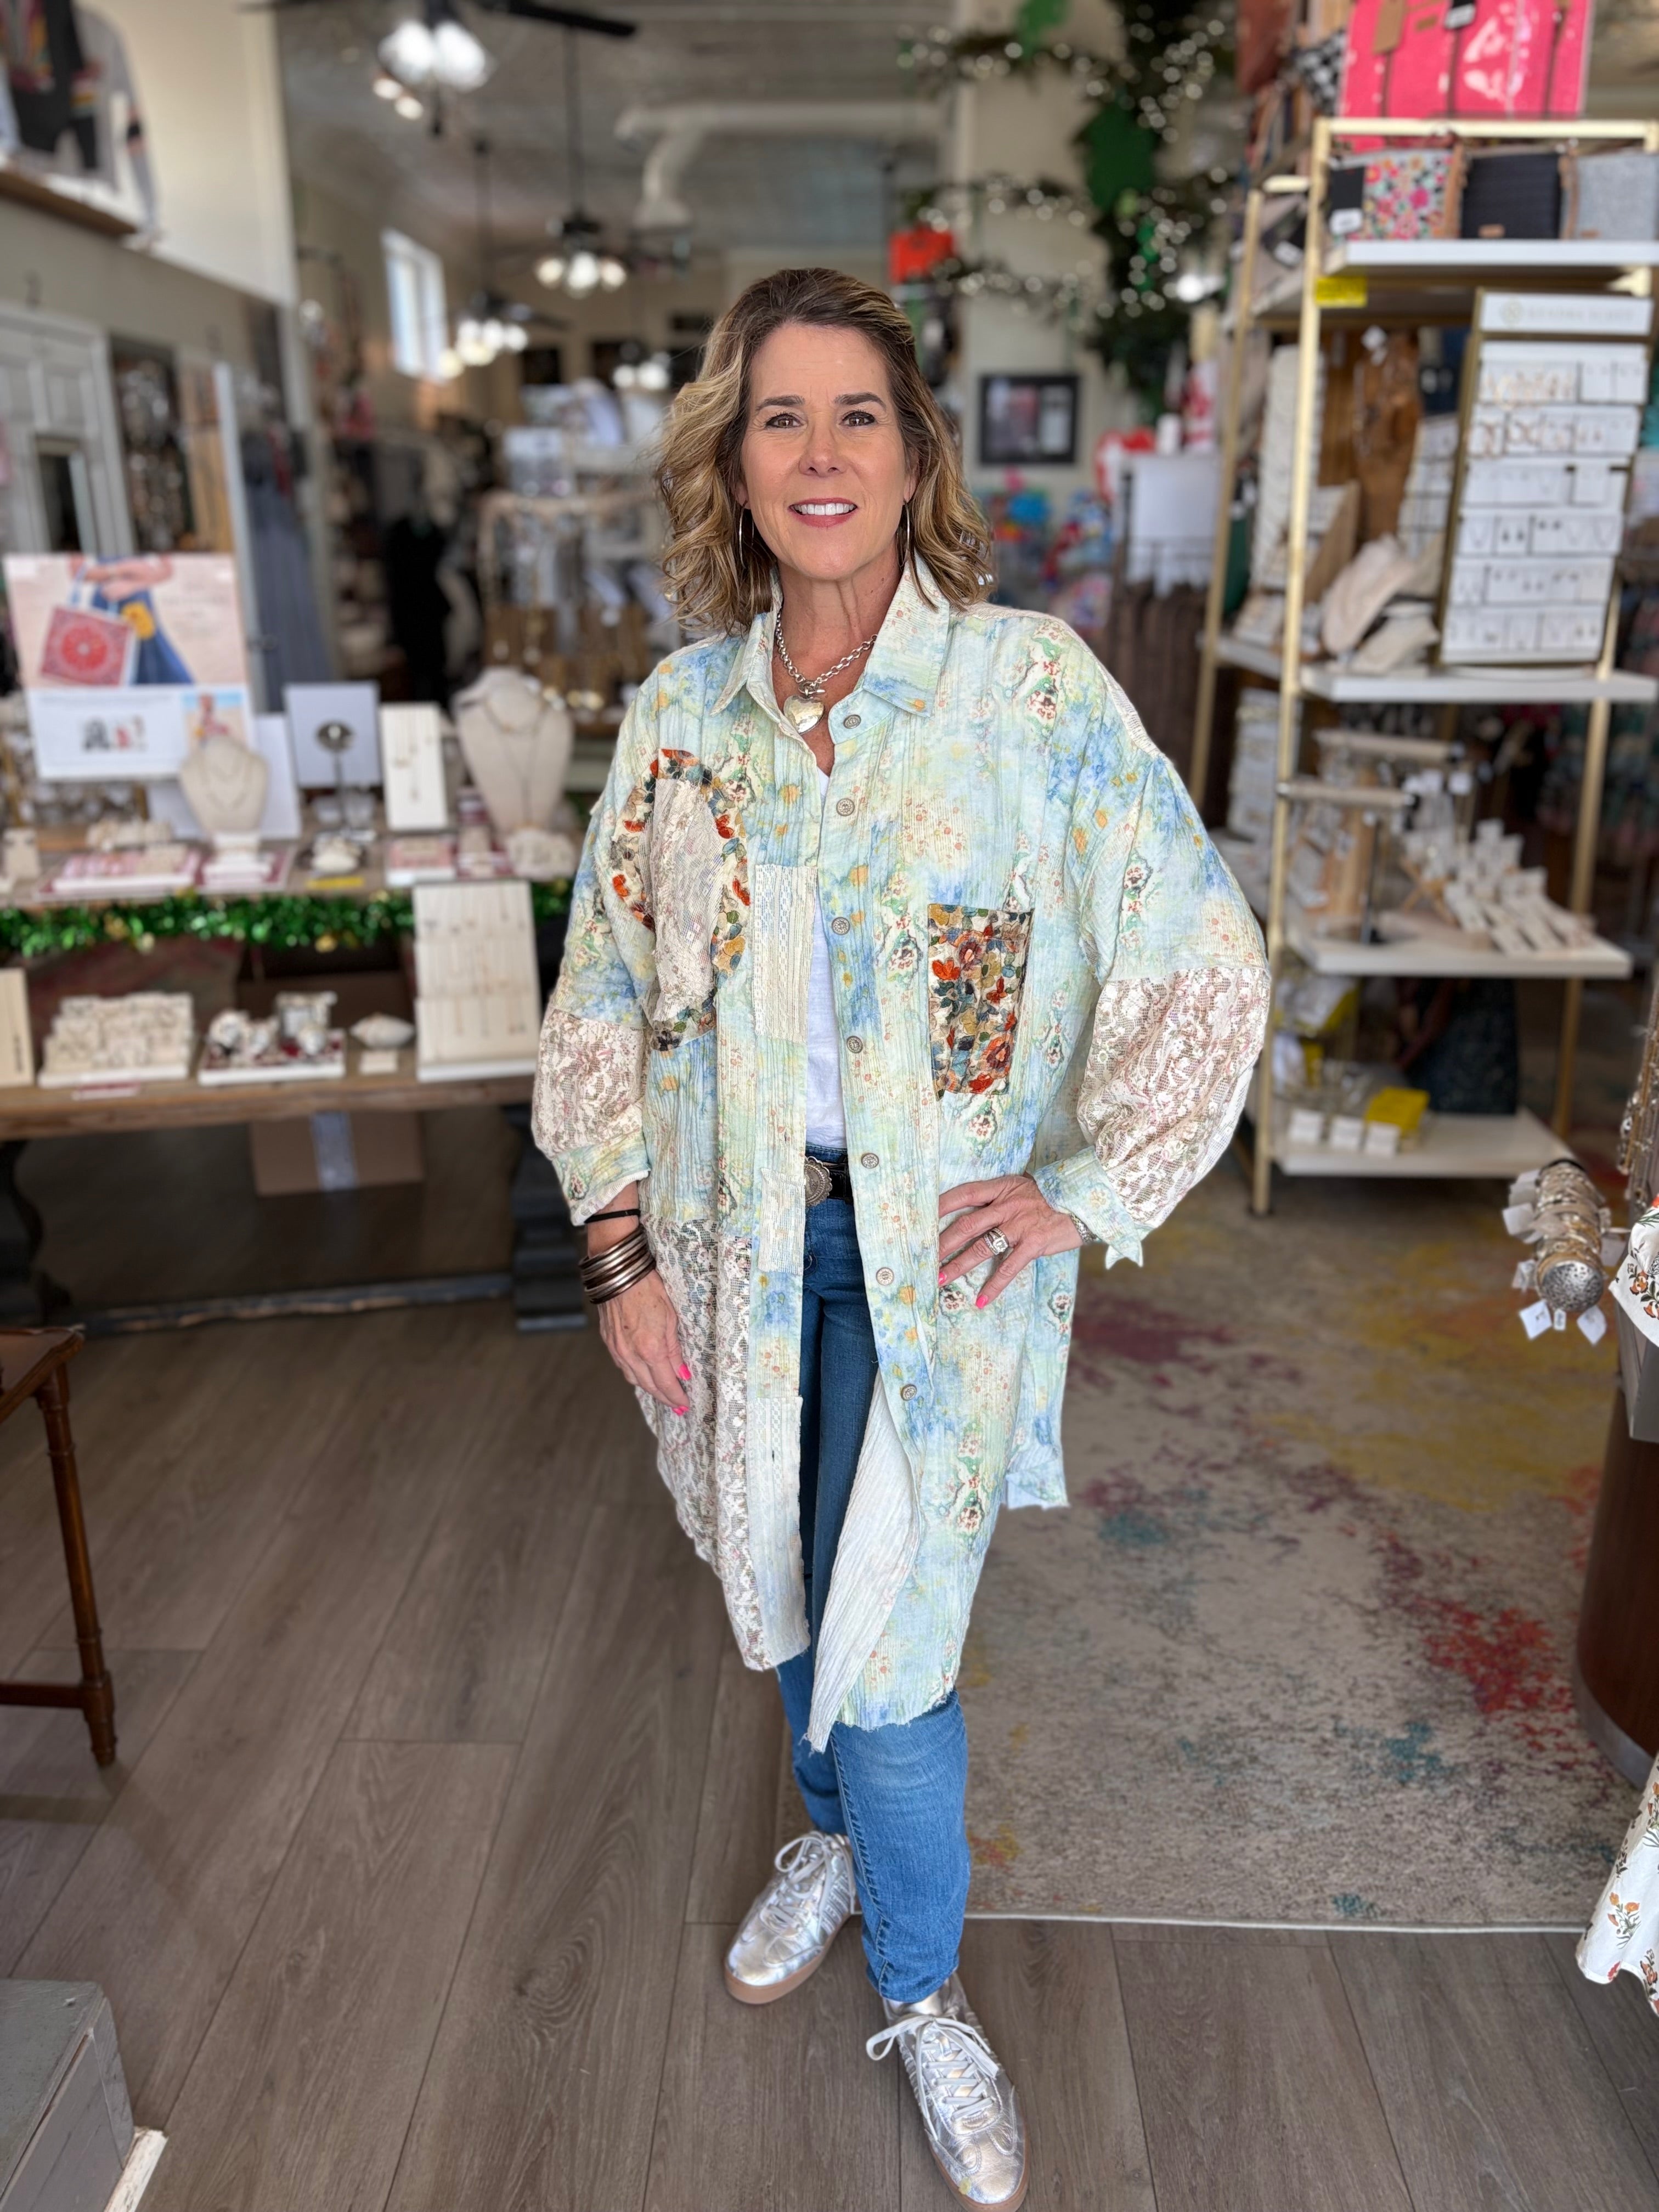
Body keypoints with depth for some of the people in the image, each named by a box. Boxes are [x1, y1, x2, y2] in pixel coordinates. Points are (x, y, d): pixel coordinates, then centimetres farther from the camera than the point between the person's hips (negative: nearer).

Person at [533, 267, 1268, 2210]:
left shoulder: (1034, 688, -11)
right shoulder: (679, 712, -1)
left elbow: (1206, 960, -8)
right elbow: (603, 995, 4)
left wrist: (1087, 1189, -11)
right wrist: (620, 1246, -1)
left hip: (930, 1249, -3)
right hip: (735, 1242, 4)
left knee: (888, 1634, 3)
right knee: (780, 1587, 22)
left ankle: (921, 1988, 33)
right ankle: (835, 1828, 53)